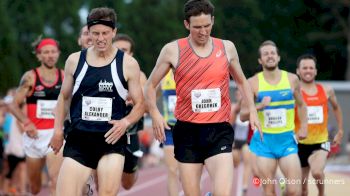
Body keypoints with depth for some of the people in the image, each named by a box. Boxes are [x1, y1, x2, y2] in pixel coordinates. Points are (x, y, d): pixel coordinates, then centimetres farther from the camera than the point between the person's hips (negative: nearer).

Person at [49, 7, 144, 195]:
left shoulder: (128, 64, -1)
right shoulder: (75, 60, 5)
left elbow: (139, 104, 4)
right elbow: (64, 97, 18)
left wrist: (126, 121, -15)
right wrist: (58, 130, 9)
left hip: (112, 139, -2)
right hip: (79, 139, 2)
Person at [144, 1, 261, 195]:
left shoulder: (227, 48, 5)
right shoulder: (173, 50, -1)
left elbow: (241, 81, 22)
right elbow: (151, 86, 8)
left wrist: (252, 110, 8)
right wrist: (155, 113, -8)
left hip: (219, 130, 0)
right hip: (187, 131, 0)